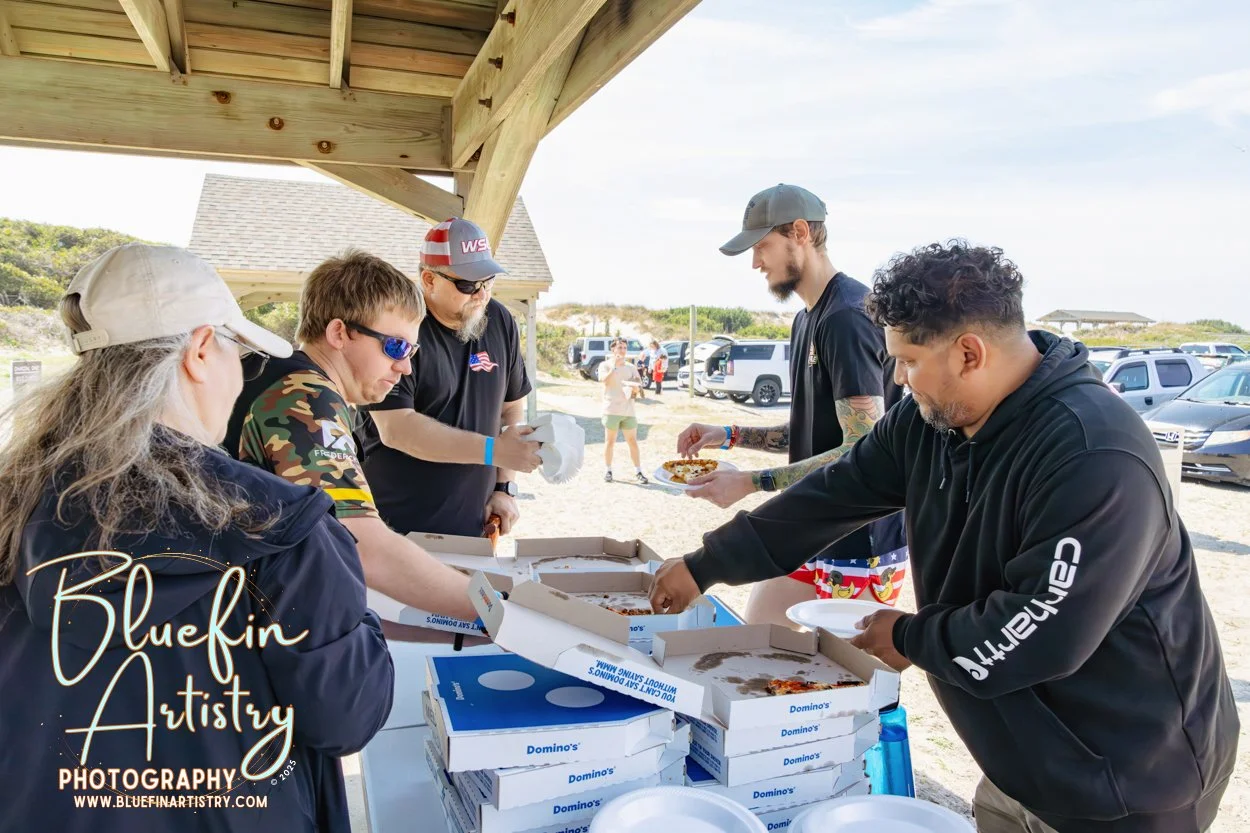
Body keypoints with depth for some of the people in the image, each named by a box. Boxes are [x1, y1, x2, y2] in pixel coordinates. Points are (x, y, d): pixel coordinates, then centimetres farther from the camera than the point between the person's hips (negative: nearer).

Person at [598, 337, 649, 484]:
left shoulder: (631, 367, 12)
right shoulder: (605, 365, 0)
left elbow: (639, 386, 9)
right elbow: (605, 380, -18)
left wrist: (636, 387, -13)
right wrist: (615, 366, -19)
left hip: (628, 410, 3)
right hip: (611, 410, -3)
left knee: (632, 441, 3)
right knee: (610, 441, 4)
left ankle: (638, 472, 6)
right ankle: (607, 471, 14)